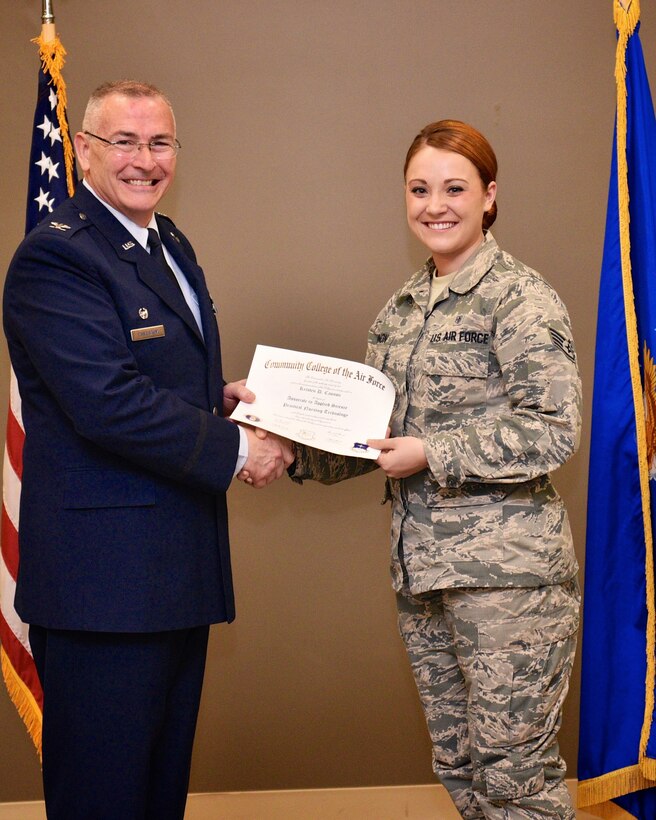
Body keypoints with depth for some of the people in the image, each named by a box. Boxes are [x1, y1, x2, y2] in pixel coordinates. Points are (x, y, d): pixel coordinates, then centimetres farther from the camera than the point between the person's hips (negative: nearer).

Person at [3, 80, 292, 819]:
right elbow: (108, 406, -23)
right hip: (103, 577, -9)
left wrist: (221, 397, 5)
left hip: (178, 565, 9)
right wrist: (236, 448, -15)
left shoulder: (170, 245, 15)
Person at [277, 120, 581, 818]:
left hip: (504, 571, -7)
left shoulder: (520, 297, -8)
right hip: (420, 569, 7)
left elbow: (553, 430, -16)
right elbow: (376, 435, 16)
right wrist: (290, 449, 2)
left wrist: (432, 455, -17)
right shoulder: (400, 309, 13)